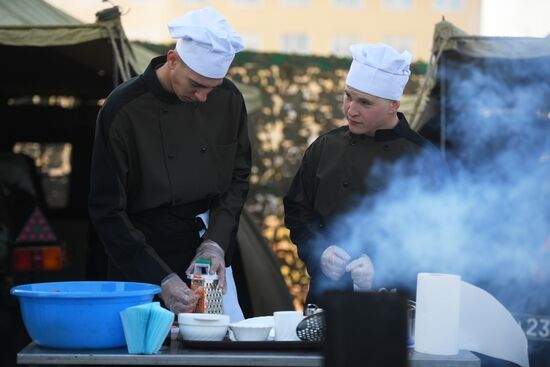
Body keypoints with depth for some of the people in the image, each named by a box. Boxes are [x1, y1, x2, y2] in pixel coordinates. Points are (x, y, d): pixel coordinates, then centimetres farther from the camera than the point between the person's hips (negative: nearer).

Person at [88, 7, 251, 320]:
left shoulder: (228, 99, -3)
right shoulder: (123, 109, -16)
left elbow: (239, 177, 7)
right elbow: (108, 210, -14)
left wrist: (217, 242, -9)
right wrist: (161, 279, -19)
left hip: (211, 263, 4)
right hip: (144, 269, -4)